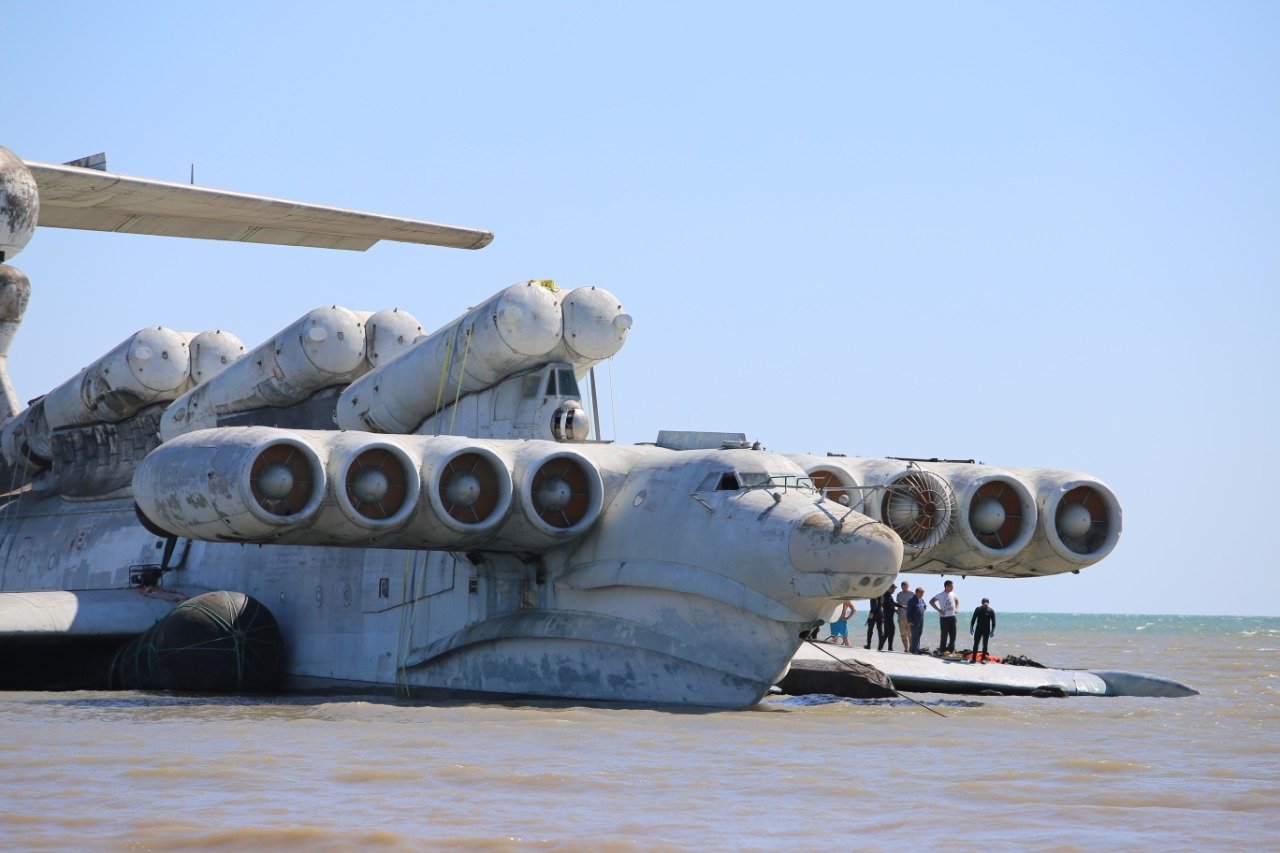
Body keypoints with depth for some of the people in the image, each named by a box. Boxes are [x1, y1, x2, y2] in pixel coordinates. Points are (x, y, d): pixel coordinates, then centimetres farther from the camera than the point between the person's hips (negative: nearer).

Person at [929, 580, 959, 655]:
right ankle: (942, 650, 4)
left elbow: (957, 601, 27)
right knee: (944, 635, -3)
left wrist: (957, 608, 9)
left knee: (953, 635, 8)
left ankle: (951, 650, 16)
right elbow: (931, 601, -8)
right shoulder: (941, 595, -7)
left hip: (952, 616, 6)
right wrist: (939, 610, -12)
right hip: (944, 617, -6)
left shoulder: (952, 594, 8)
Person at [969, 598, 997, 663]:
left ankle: (984, 658, 8)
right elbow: (973, 620, 7)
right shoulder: (978, 610, 1)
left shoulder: (991, 611, -5)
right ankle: (974, 658, 4)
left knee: (985, 645, 2)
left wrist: (992, 631, -11)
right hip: (978, 630, 2)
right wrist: (971, 628, 1)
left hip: (986, 630, -2)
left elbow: (993, 622, -4)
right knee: (976, 644, 0)